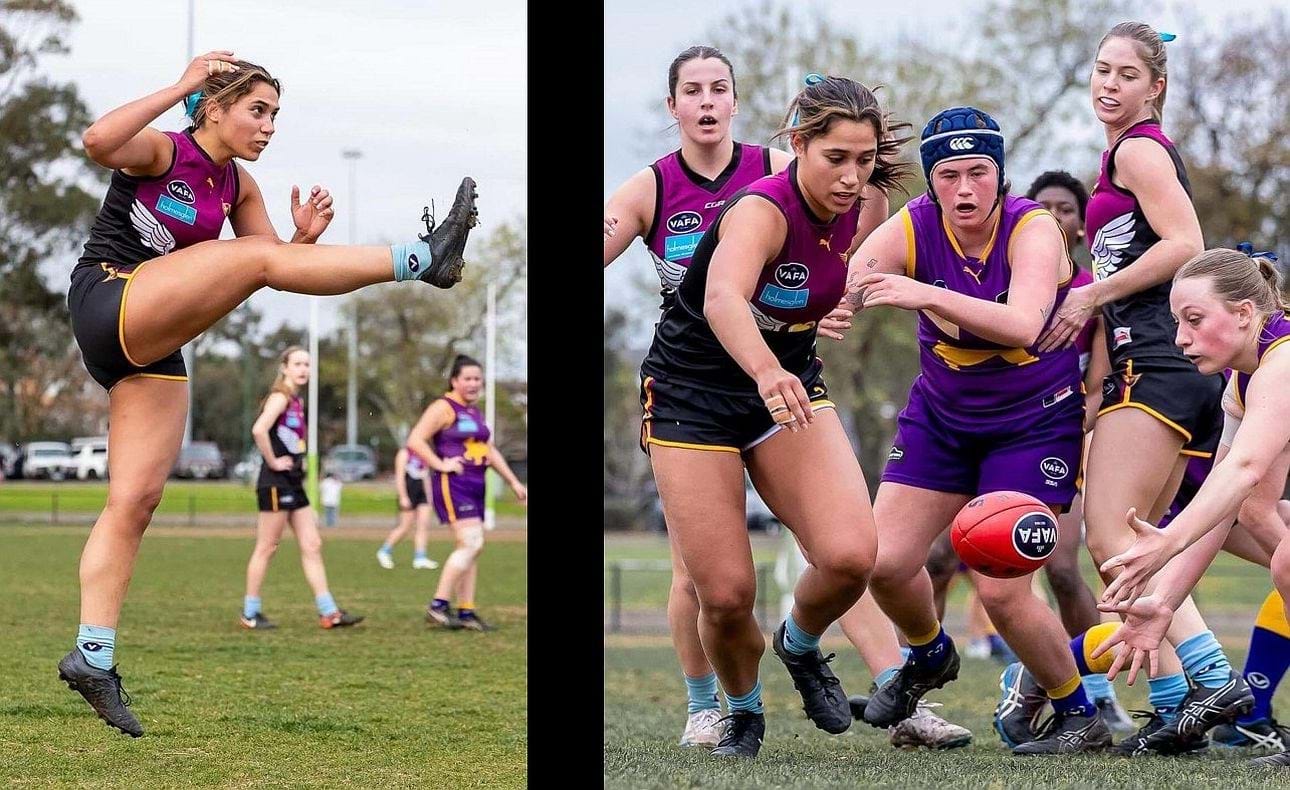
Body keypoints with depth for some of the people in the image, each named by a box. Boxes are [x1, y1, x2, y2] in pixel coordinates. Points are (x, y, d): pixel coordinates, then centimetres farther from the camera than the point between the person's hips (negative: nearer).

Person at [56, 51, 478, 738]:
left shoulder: (238, 187, 15)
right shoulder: (160, 150, -6)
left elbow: (276, 267, 16)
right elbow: (98, 141, -28)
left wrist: (304, 238, -5)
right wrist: (181, 87, -25)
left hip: (151, 351, 8)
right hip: (109, 301, -8)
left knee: (135, 501, 0)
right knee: (256, 257, -23)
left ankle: (91, 656, 0)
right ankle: (422, 258, -26)